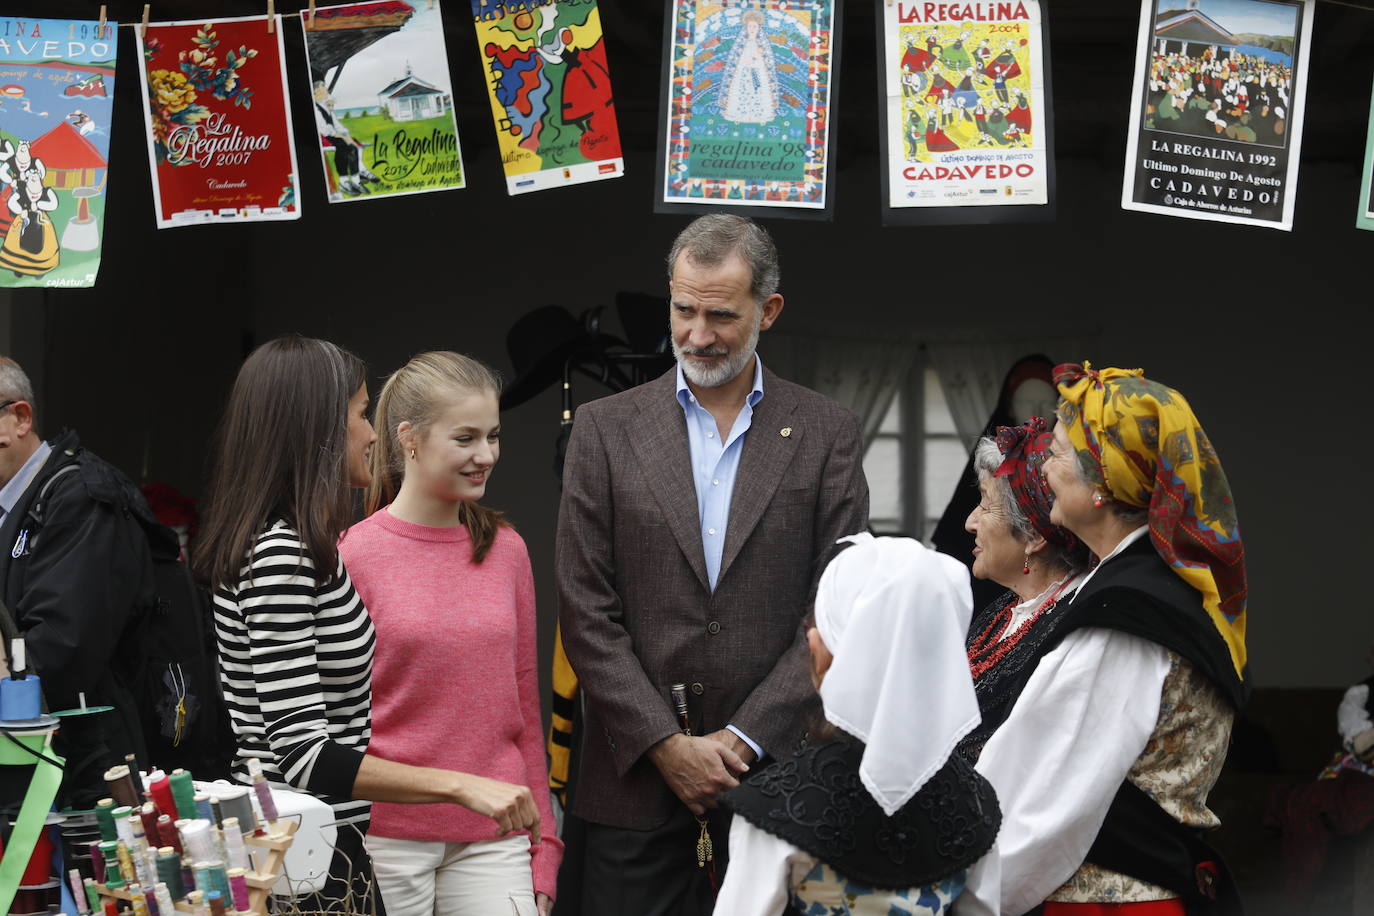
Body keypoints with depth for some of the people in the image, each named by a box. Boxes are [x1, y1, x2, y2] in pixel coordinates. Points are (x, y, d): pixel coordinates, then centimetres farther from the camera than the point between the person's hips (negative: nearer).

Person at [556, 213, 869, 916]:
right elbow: (587, 612, 0)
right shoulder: (606, 429, 4)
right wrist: (667, 746, -8)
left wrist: (744, 740, -9)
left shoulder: (826, 434, 4)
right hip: (636, 772, 0)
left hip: (775, 766, 0)